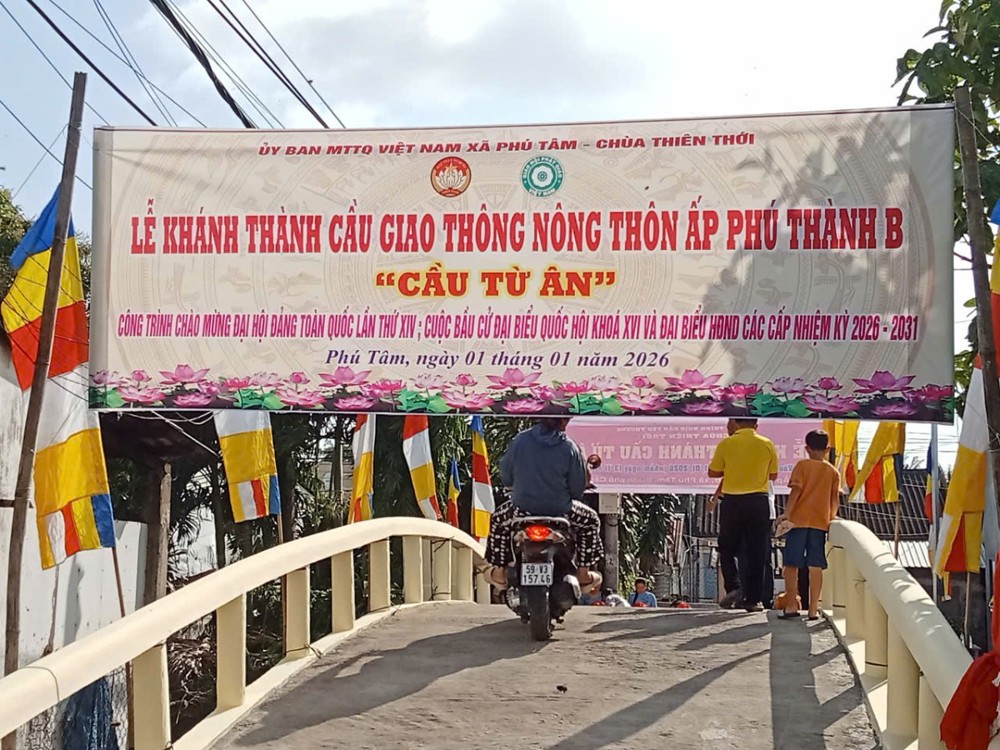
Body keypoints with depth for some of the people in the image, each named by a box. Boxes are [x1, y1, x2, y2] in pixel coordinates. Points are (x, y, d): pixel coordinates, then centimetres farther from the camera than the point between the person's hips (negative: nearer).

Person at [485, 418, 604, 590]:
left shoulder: (520, 440, -6)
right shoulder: (570, 448, -11)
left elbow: (505, 475, 3)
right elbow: (578, 487, -5)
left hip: (522, 509, 1)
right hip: (560, 511, -1)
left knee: (498, 520, 33)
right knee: (591, 520, 27)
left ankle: (499, 573, 30)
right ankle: (583, 574, 26)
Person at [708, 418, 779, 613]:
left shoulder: (726, 444, -4)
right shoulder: (767, 444, -1)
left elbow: (713, 472, 3)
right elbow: (773, 475, 8)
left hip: (732, 501, -1)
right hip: (758, 501, 1)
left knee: (727, 548, 15)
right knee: (756, 552, 5)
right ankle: (754, 599, 6)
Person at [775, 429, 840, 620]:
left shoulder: (802, 465, 0)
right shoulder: (833, 471, 8)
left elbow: (796, 490, -10)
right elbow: (835, 499, 6)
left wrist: (787, 513, -11)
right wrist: (832, 518, 18)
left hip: (798, 520, -2)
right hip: (820, 522, 2)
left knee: (791, 564, 3)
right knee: (816, 566, 4)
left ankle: (791, 607, 0)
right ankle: (813, 609, 4)